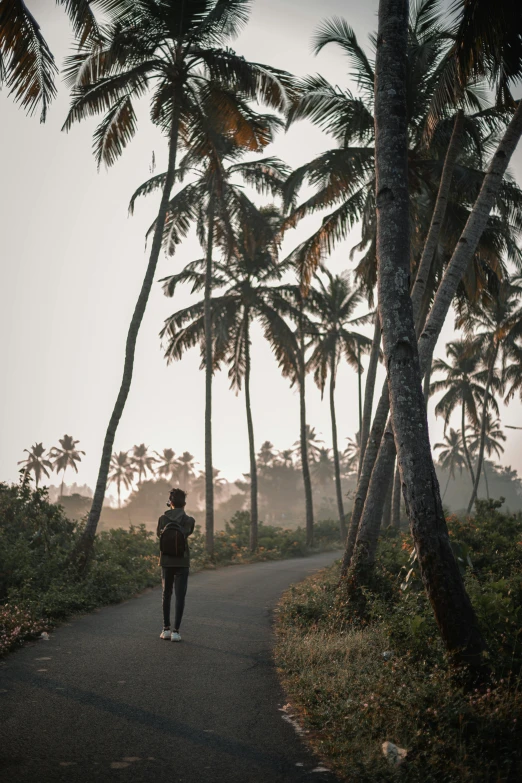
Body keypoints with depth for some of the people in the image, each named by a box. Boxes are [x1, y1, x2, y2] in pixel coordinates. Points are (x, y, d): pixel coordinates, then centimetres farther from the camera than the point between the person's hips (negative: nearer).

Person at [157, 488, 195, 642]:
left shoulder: (163, 519, -6)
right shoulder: (189, 520, -7)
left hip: (166, 561, 2)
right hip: (182, 563, -2)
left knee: (166, 595, 15)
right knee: (180, 597, 2)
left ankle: (166, 629, 16)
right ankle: (176, 631, -3)